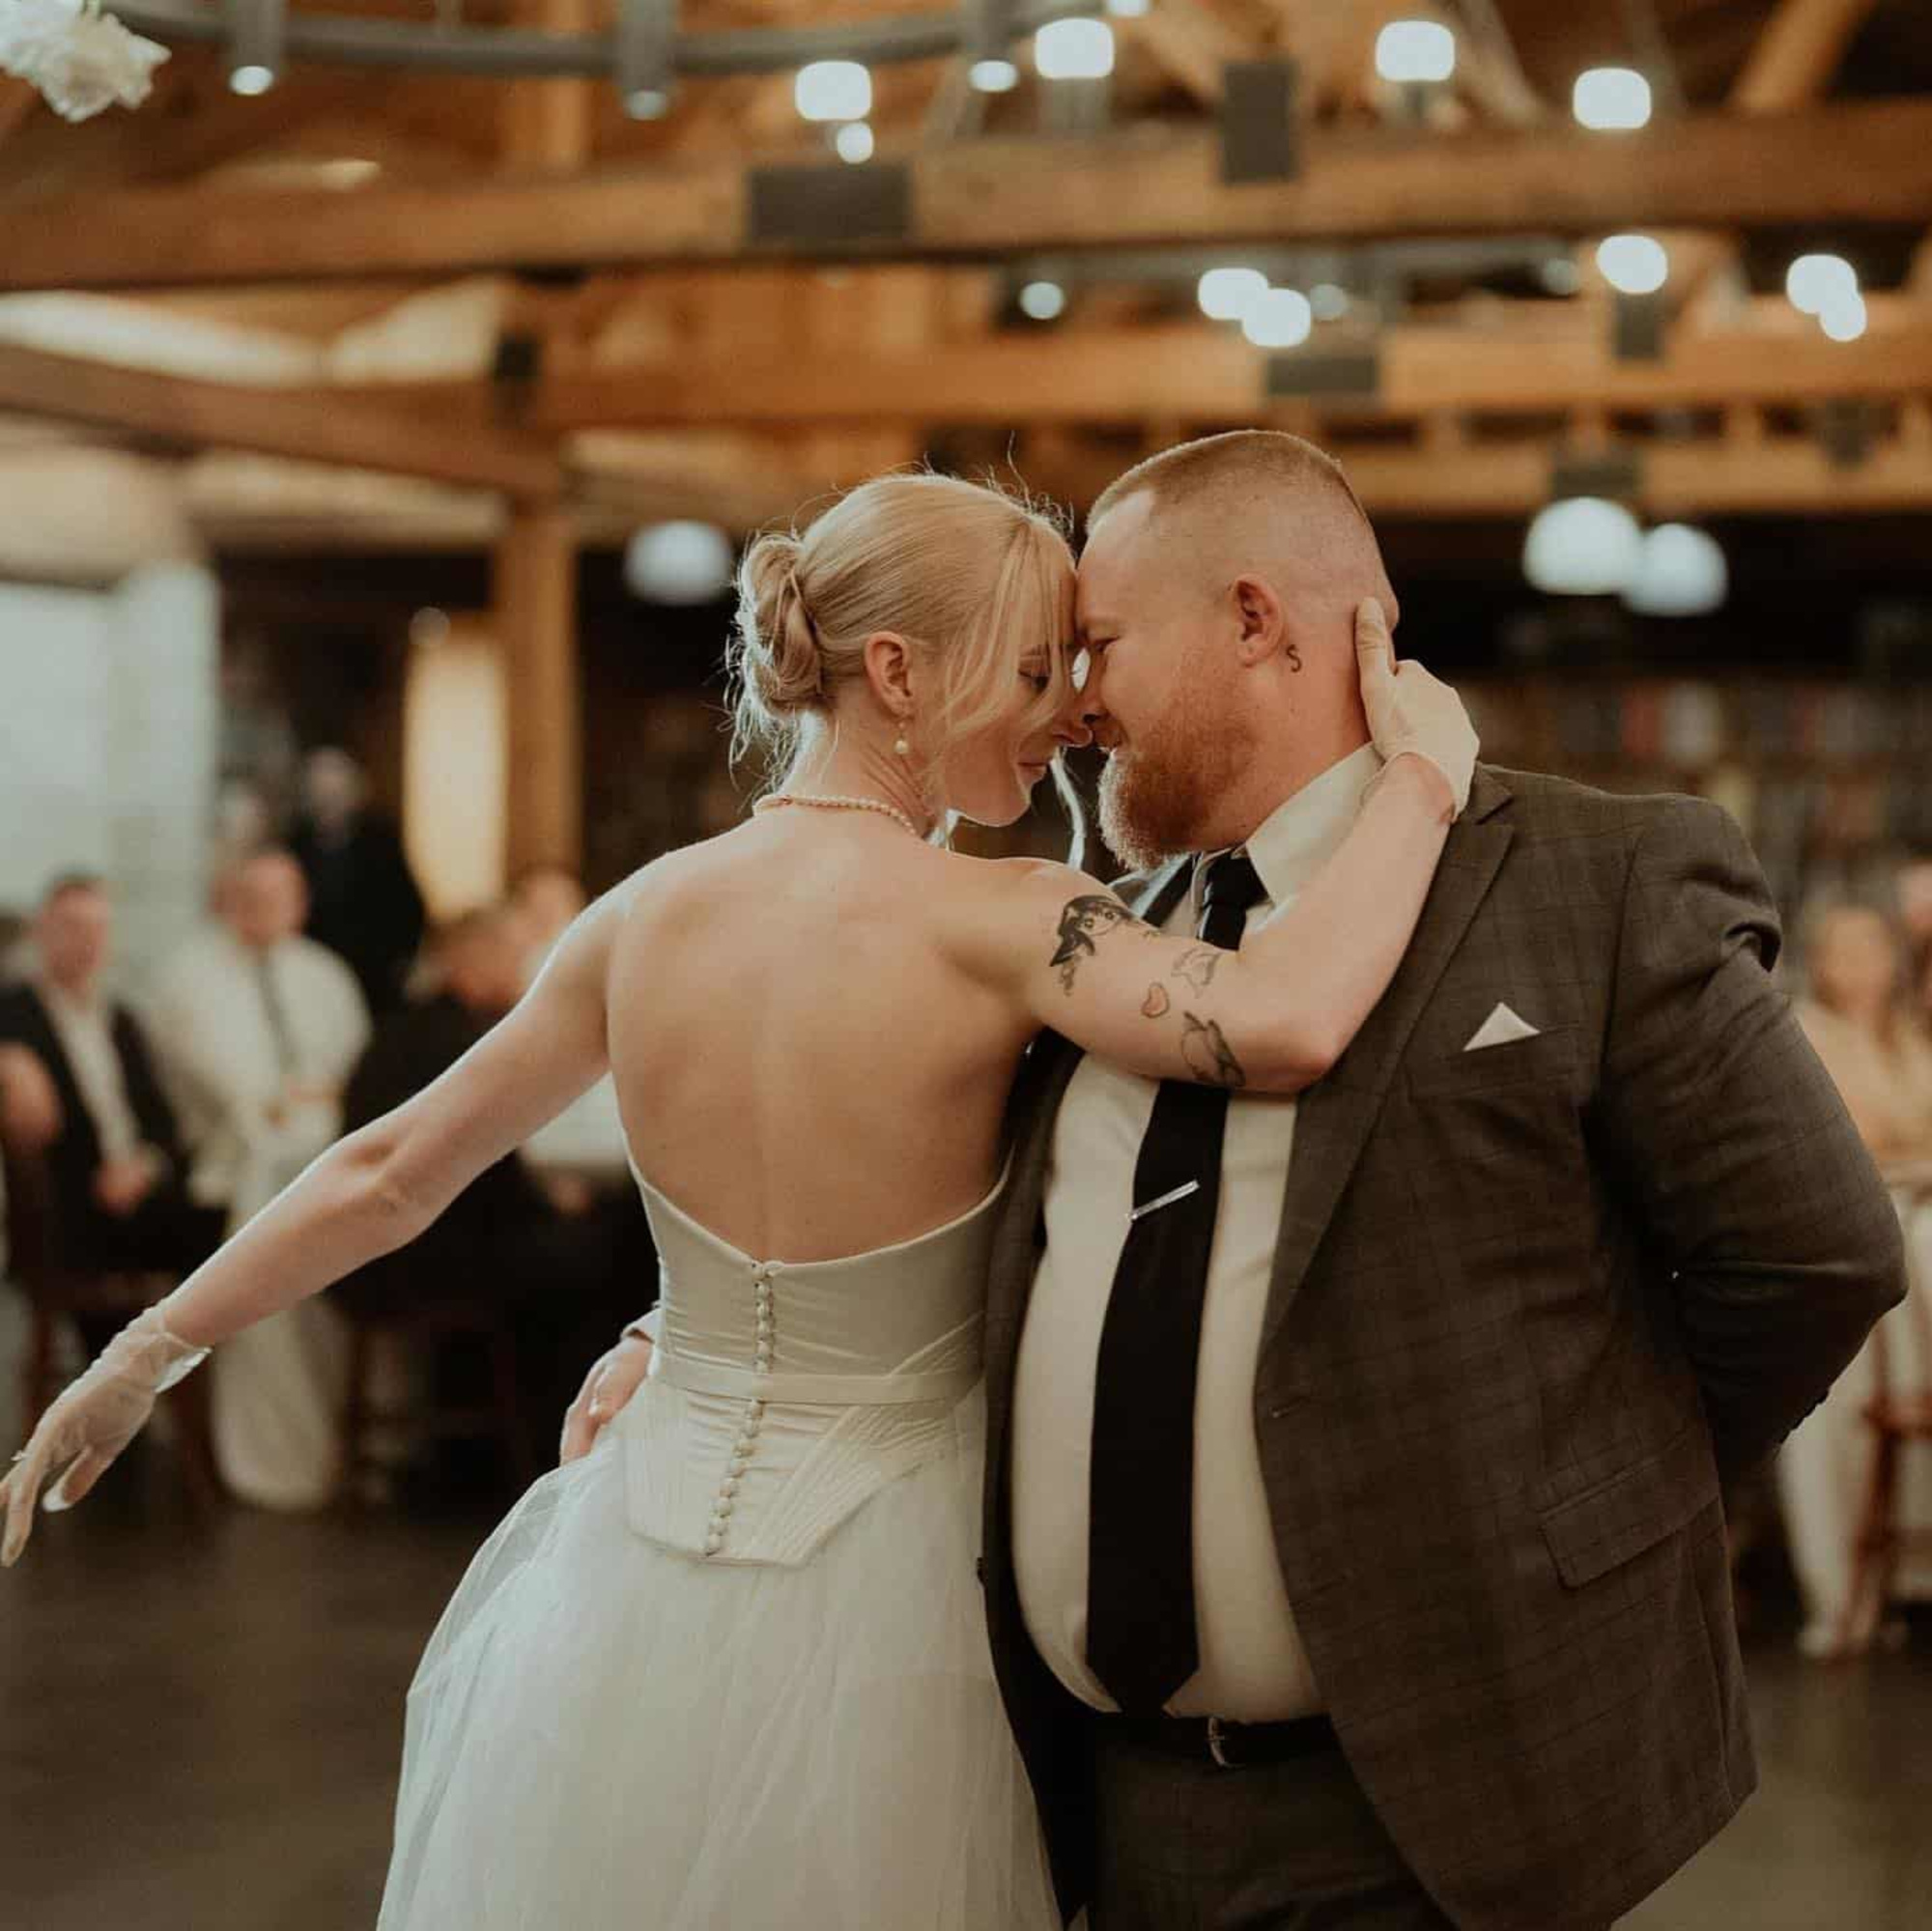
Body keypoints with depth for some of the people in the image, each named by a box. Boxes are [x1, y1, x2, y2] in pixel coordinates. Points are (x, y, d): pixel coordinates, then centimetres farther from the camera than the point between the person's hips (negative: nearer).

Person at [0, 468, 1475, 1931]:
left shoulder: (650, 914, -2)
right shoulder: (989, 921, -19)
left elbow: (384, 1176, 6)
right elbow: (1287, 1021, -34)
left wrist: (147, 1357, 18)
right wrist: (1425, 771, -19)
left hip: (634, 1587, 5)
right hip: (869, 1606, -4)